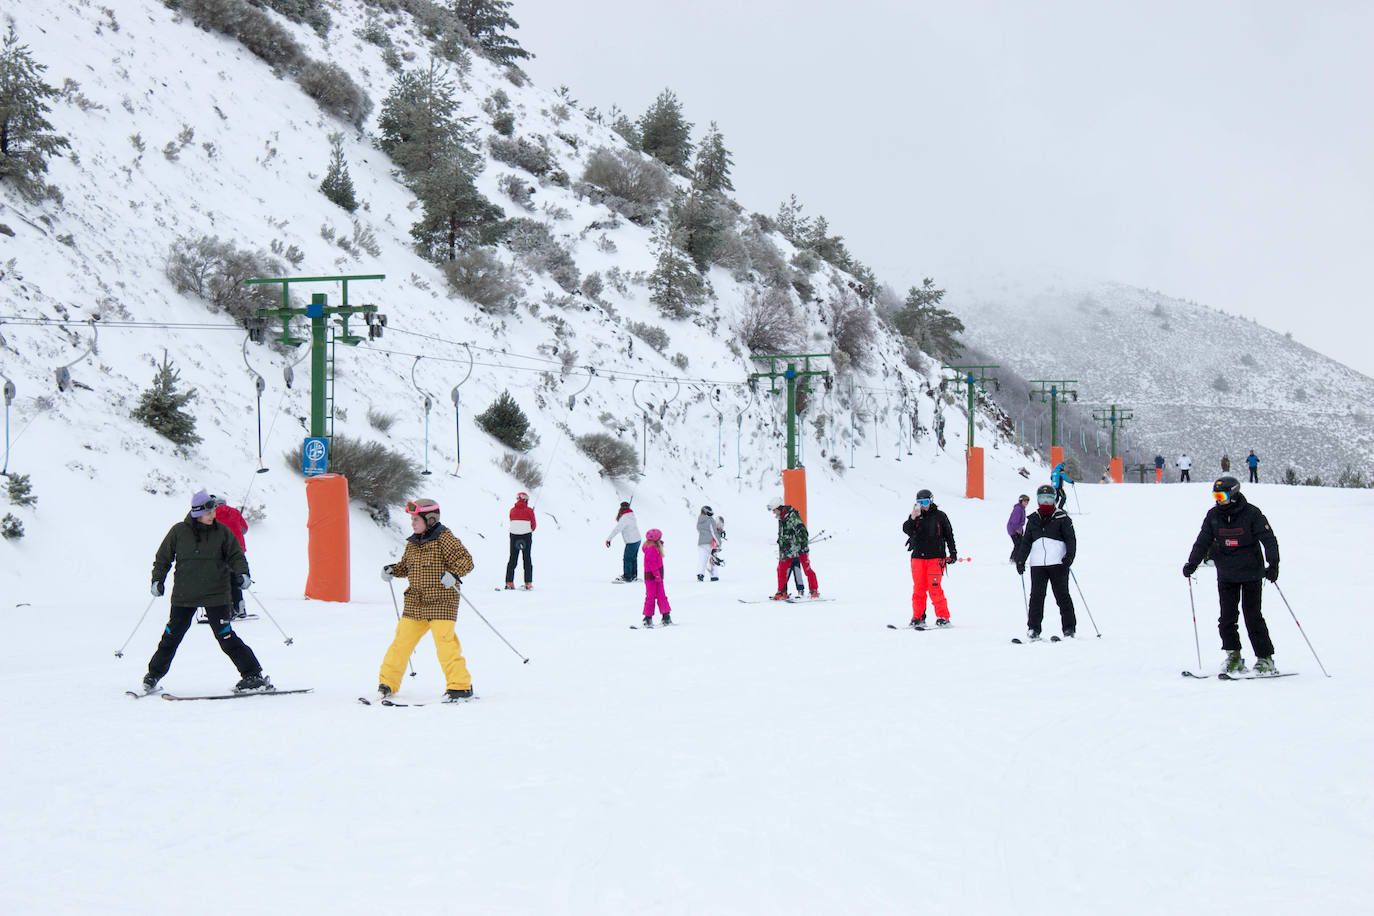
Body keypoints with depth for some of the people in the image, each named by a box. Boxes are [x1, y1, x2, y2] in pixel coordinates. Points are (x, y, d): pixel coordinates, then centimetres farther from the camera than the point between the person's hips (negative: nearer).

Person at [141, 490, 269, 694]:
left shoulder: (222, 531, 0)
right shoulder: (179, 531, -1)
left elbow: (235, 555, 6)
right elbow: (163, 557, 11)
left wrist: (242, 573, -11)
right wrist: (157, 579, 2)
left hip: (215, 594, -1)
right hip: (184, 595, 1)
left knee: (226, 637, -7)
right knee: (171, 636, 7)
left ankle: (254, 675, -2)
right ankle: (154, 674, 27)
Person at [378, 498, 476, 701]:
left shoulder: (444, 538, -8)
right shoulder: (412, 543, 13)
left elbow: (465, 559, -12)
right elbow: (405, 565, 26)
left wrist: (453, 574, -28)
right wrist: (392, 570, 7)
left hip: (441, 601, -7)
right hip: (415, 601, 7)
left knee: (444, 640, -14)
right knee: (402, 640, 5)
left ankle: (460, 686, -6)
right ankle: (387, 683, 16)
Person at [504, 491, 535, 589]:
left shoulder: (512, 510, 2)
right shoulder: (529, 511, -5)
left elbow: (512, 523, 2)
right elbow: (533, 525, -1)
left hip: (514, 536, 2)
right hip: (527, 536, -2)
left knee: (512, 558, 8)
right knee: (527, 558, 6)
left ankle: (509, 582, 1)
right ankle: (528, 582, 3)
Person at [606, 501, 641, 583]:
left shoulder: (624, 518, -21)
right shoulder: (631, 514, 6)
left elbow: (617, 529, -24)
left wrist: (608, 539, -21)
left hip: (631, 542, -9)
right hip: (637, 540, 9)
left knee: (627, 559, 1)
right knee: (633, 558, 19)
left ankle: (627, 577, 7)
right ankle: (634, 575, 29)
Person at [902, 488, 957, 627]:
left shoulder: (940, 516, 6)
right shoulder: (915, 516, 11)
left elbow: (949, 535, 10)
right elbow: (906, 530, -5)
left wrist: (953, 553, 6)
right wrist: (912, 519, -21)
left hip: (935, 557, -3)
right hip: (918, 557, 3)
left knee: (934, 588, -9)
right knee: (918, 588, 2)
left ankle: (943, 617, -2)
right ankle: (918, 617, 9)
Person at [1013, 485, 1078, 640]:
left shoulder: (1061, 517, 4)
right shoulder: (1033, 519, 15)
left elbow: (1071, 538, 0)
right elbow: (1026, 542, 20)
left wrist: (1070, 555, -15)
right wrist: (1020, 560, 12)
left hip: (1058, 563, -3)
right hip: (1037, 564, 3)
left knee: (1062, 595, -2)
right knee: (1036, 596, -1)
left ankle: (1069, 628, 4)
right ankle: (1033, 628, 5)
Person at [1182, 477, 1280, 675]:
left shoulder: (1251, 513, -9)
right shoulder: (1213, 515, 4)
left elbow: (1269, 539, -9)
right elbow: (1202, 542, 10)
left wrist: (1273, 564, -19)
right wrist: (1192, 563, -1)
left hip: (1251, 572, -4)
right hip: (1226, 575, 4)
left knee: (1253, 616, -5)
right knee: (1227, 617, 0)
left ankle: (1265, 658, 3)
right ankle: (1233, 658, 11)